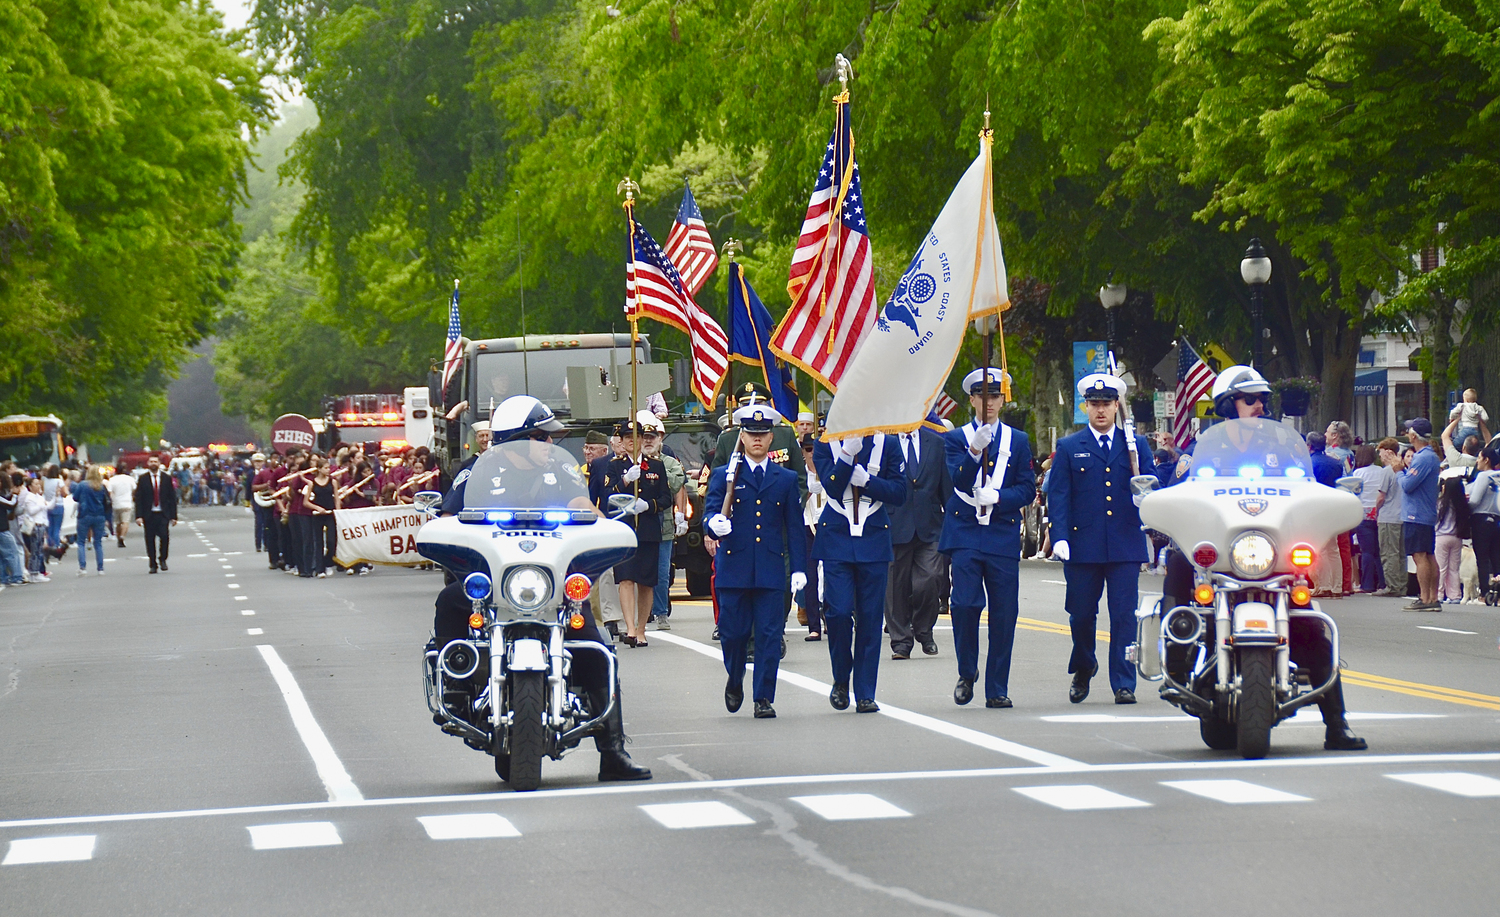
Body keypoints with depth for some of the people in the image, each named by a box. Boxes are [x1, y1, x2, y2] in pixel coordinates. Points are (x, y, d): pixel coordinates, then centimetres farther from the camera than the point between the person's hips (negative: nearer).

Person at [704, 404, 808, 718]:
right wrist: (715, 525, -27)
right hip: (733, 568, -1)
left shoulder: (786, 479, 12)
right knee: (733, 632, 1)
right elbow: (710, 512, -2)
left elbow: (795, 527, 10)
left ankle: (764, 698, 2)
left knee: (769, 635, -3)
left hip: (771, 571, 1)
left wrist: (799, 568, 2)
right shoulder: (724, 476, 8)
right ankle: (735, 681, 28)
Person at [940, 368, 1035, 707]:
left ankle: (997, 689, 8)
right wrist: (976, 450, -27)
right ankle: (967, 673, 7)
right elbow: (959, 481, -10)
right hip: (965, 535, -2)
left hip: (1003, 536, 2)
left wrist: (997, 496, -12)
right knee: (964, 604, -15)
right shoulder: (956, 438, 6)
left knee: (1003, 614, 0)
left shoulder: (1018, 441, 13)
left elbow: (1027, 490, 7)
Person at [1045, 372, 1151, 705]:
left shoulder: (1137, 445, 12)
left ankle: (1124, 684, 1)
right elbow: (1057, 496, 2)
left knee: (1124, 615, -4)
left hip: (1126, 546, 0)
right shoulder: (1069, 448, 8)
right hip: (1083, 547, 0)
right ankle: (1082, 669, 31)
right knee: (1081, 614, 6)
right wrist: (1060, 537, -11)